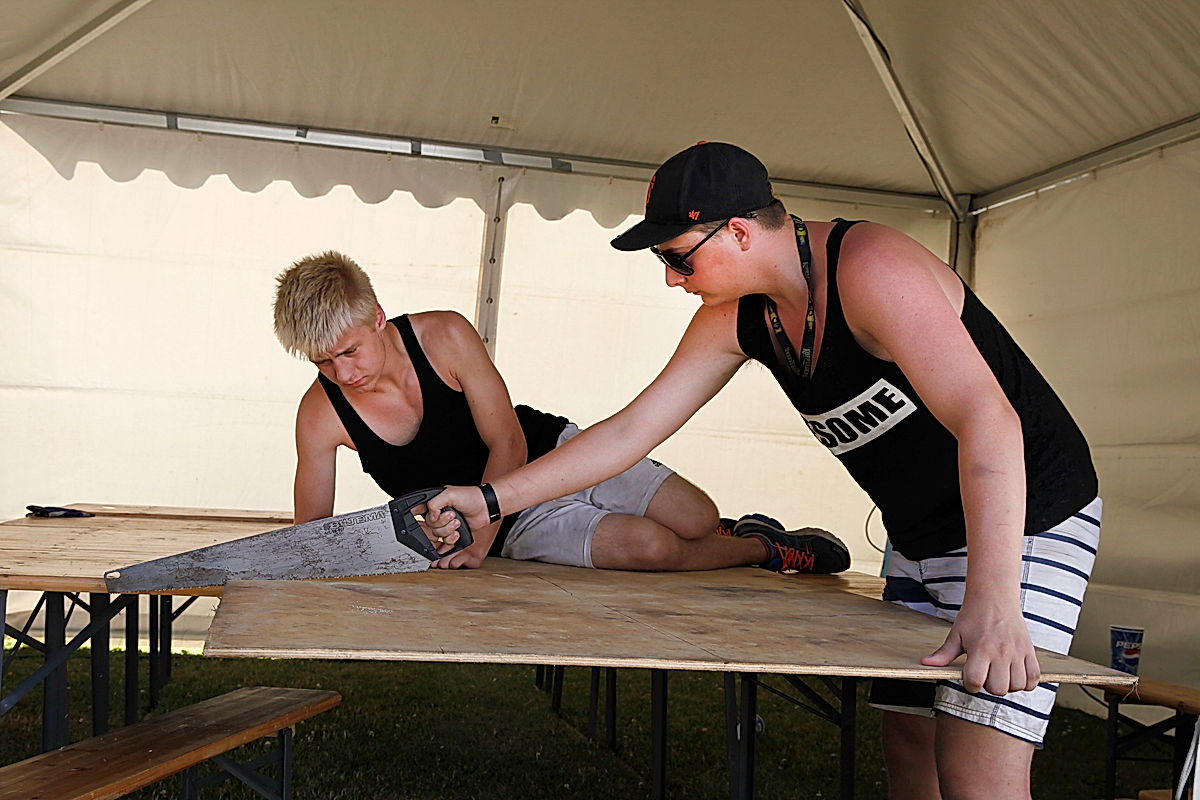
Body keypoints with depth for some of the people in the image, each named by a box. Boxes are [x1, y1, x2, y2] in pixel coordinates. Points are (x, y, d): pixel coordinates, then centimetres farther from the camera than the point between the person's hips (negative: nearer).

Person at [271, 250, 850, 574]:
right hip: (516, 521, 0)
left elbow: (508, 445, -18)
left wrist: (477, 535, -29)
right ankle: (767, 551, 13)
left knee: (700, 518, -5)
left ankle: (741, 533, 37)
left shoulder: (445, 335, -24)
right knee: (653, 547, -20)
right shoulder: (321, 414, -21)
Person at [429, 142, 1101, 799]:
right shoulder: (736, 318, -1)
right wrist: (492, 497, -4)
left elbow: (986, 419, -37)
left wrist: (991, 600, -47)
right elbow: (632, 430, 1)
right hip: (922, 539, 8)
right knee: (907, 744, 11)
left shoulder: (869, 266, -26)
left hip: (1024, 517, -8)